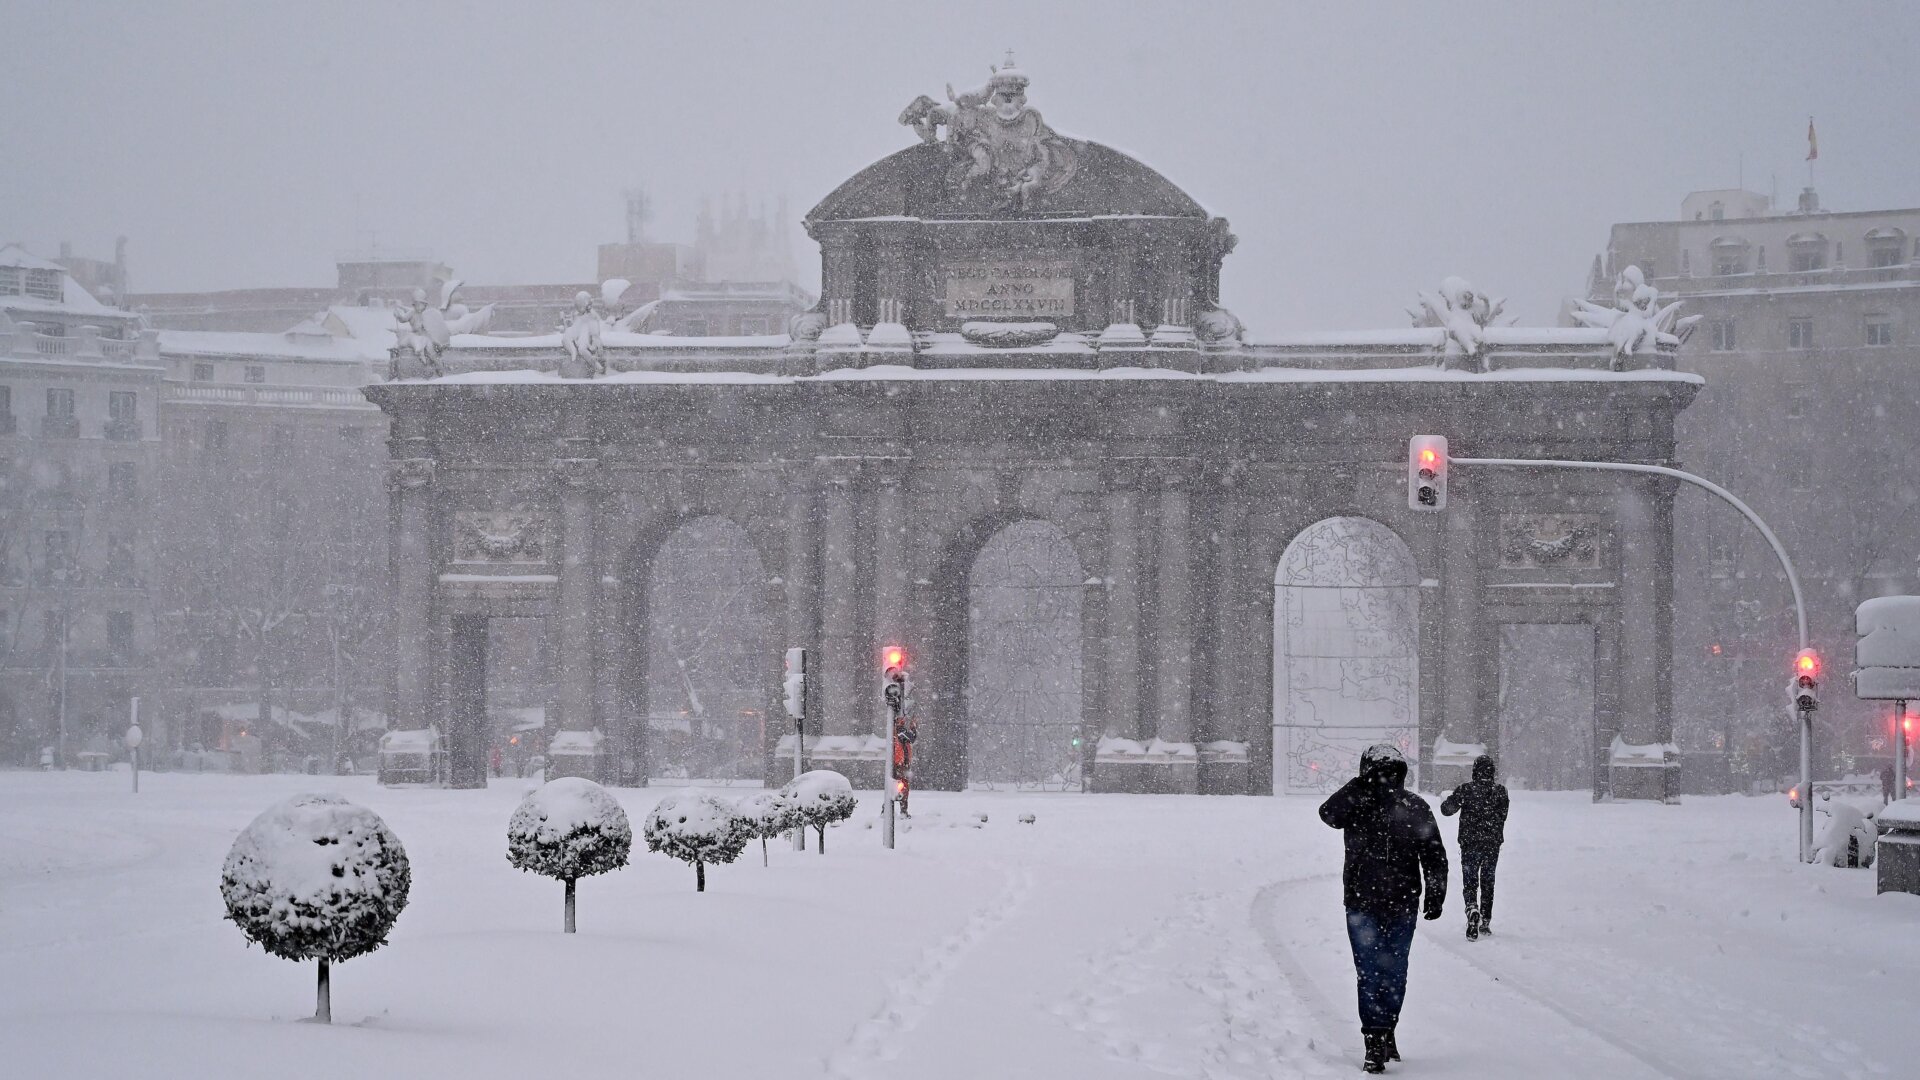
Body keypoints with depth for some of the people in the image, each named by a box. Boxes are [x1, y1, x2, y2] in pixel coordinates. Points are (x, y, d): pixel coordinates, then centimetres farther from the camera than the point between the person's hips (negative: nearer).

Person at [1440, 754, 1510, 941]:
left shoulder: (1466, 789, -9)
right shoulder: (1500, 790, -3)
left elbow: (1447, 809, -4)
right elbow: (1502, 816, 3)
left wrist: (1444, 800, 18)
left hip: (1470, 842, -2)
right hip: (1493, 842, 2)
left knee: (1469, 881, 1)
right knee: (1487, 881, 15)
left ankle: (1472, 909, -27)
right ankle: (1485, 921, 20)